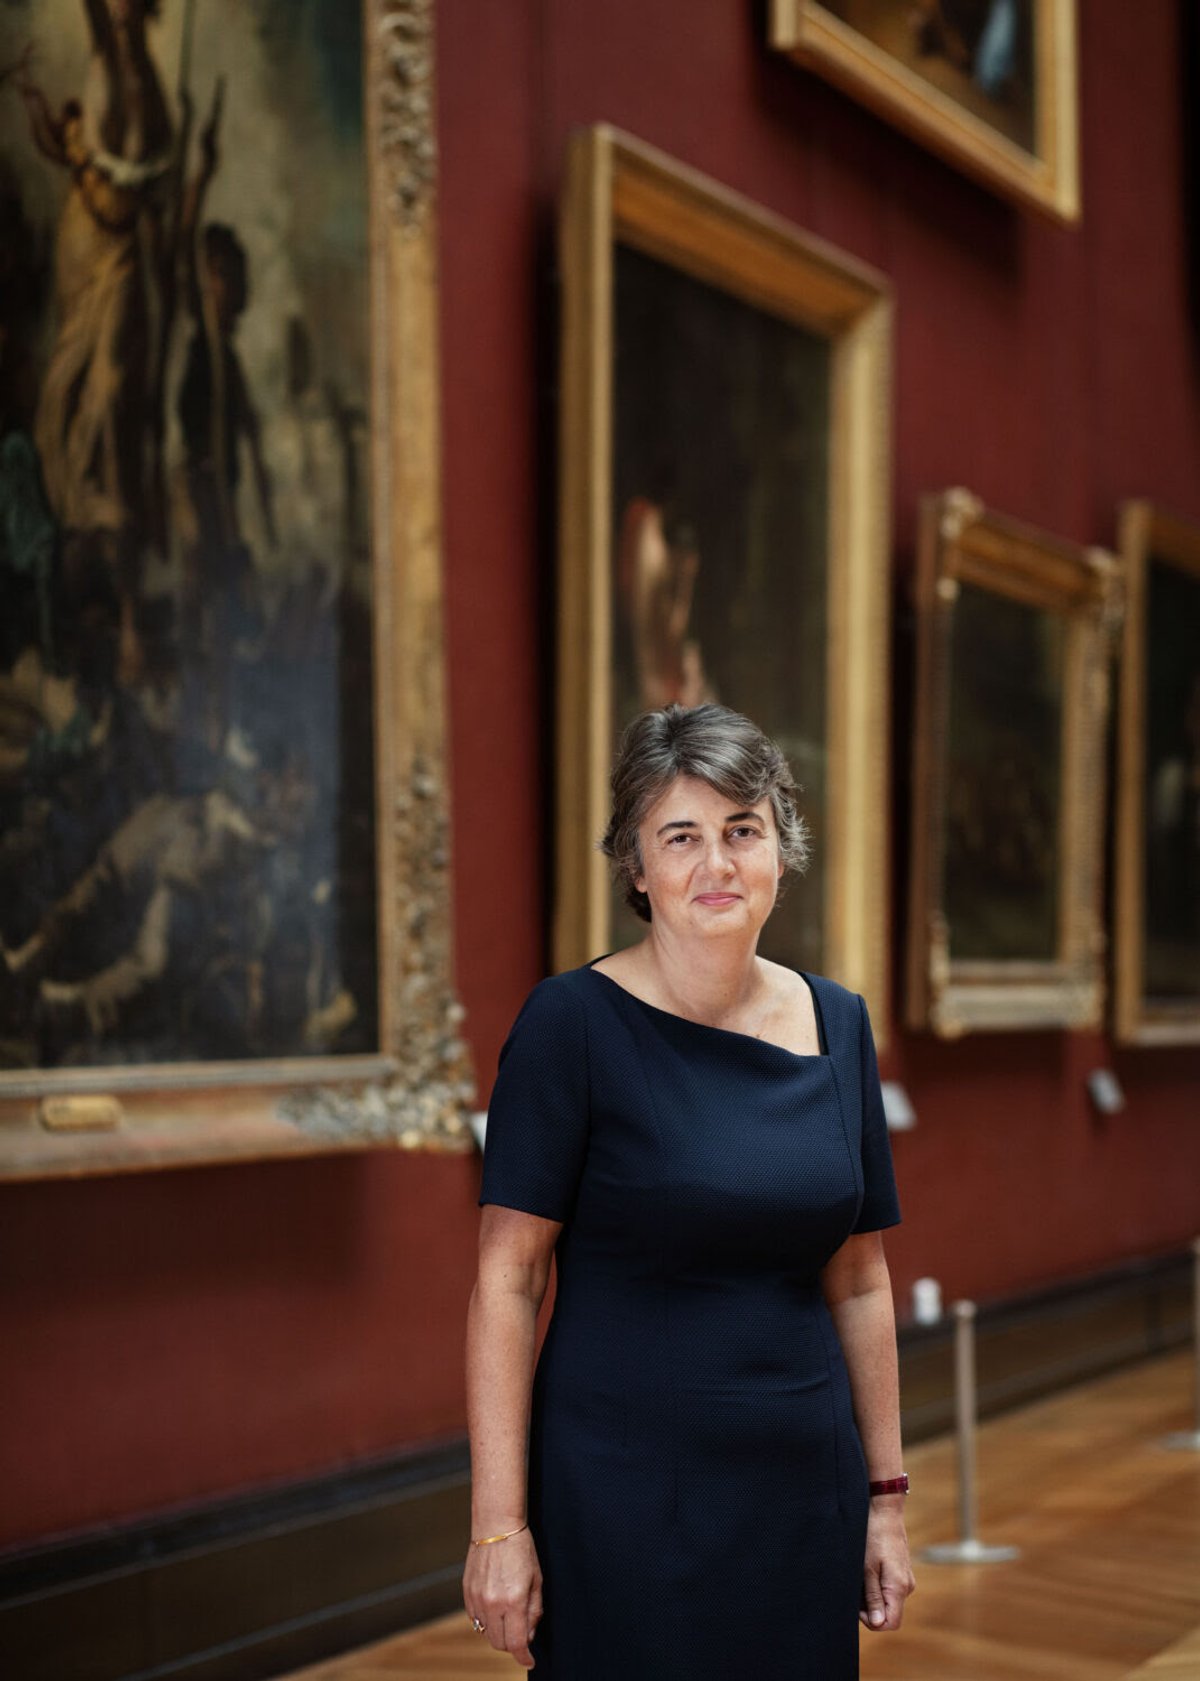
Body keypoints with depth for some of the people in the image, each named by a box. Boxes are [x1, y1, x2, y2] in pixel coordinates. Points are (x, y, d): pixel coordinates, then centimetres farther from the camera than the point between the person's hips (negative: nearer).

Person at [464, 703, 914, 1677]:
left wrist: (886, 1498, 9)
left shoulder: (838, 1024, 4)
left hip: (804, 1498, 4)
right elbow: (507, 1278, -11)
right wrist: (499, 1523, -14)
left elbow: (860, 1283, 9)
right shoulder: (575, 1022, -10)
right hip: (622, 1501, -4)